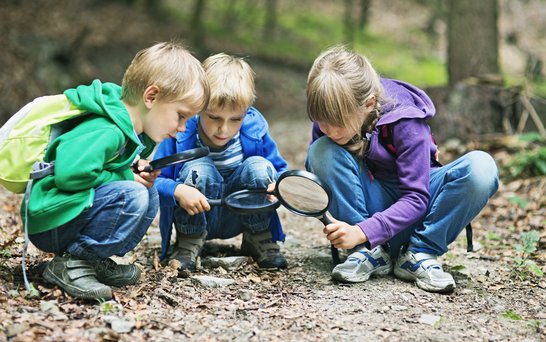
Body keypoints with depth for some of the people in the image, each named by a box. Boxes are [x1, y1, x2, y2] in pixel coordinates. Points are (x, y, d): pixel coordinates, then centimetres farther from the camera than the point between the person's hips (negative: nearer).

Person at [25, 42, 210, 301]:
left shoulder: (137, 133, 7)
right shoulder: (106, 132, -25)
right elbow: (70, 173, -37)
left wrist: (138, 172, -1)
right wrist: (126, 177, -21)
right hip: (48, 224, -10)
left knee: (150, 195, 7)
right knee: (131, 196, -26)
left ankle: (96, 261, 4)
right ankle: (71, 263, -15)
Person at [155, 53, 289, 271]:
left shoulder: (255, 129, -15)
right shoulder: (180, 132, -22)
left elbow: (280, 171, -3)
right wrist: (178, 191, -41)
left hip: (238, 218, 2)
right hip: (194, 218, -2)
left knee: (259, 166, -23)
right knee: (197, 169, -30)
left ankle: (259, 240, -2)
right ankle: (188, 244, -11)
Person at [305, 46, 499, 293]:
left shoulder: (405, 120, -25)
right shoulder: (329, 116, -14)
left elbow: (416, 198, -26)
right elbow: (315, 171, 2)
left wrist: (362, 232, -37)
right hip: (373, 203, 2)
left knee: (481, 167, -31)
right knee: (322, 151, -27)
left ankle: (419, 254, -18)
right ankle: (370, 253, -20)